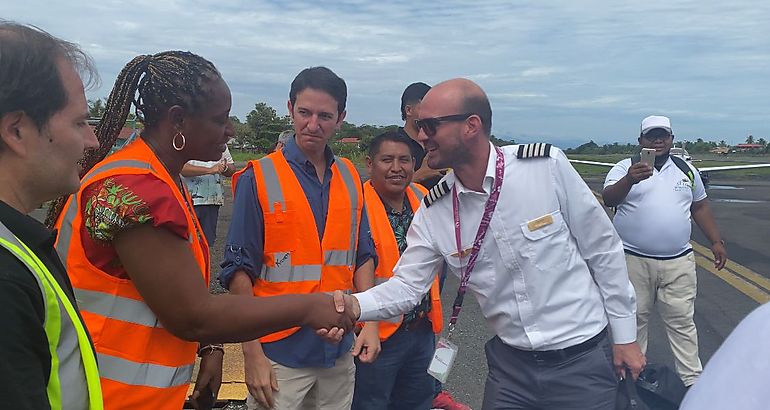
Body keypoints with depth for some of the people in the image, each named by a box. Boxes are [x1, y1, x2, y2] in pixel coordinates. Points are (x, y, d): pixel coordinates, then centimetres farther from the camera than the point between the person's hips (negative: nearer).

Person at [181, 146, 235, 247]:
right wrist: (210, 170, -26)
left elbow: (232, 170, 16)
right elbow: (182, 168, -19)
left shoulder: (222, 145, 13)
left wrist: (225, 168, -8)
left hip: (213, 200, 5)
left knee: (207, 242, 11)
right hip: (190, 200, -5)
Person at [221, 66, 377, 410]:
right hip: (279, 352, -4)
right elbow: (240, 269, -9)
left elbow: (363, 255, 10)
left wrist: (369, 321, 0)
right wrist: (251, 352, -12)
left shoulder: (350, 178, 5)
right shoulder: (258, 178, -8)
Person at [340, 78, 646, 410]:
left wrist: (625, 335, -1)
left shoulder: (547, 166, -16)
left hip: (582, 359, -2)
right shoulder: (433, 211, -7)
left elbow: (603, 249, -7)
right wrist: (355, 305, -24)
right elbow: (407, 285, -5)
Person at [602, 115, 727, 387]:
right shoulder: (625, 168, -2)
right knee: (634, 319, 8)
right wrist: (629, 180, -37)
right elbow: (608, 199, -19)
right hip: (634, 260, -2)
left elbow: (700, 206, 21)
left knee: (682, 321, 7)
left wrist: (716, 241, 17)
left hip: (678, 262, 3)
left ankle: (692, 379, 17)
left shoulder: (686, 170, 12)